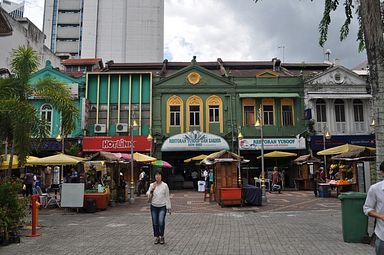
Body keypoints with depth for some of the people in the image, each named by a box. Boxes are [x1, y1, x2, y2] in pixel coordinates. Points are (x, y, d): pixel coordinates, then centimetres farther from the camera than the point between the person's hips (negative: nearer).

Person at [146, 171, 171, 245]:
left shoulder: (165, 185, -2)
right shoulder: (152, 185, 3)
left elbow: (167, 197, 1)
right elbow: (148, 195, 0)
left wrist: (168, 207, 0)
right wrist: (151, 189, -17)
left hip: (162, 206, -2)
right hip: (154, 206, 3)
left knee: (161, 222, -16)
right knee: (155, 223, 6)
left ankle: (161, 236, 4)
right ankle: (156, 237, 22)